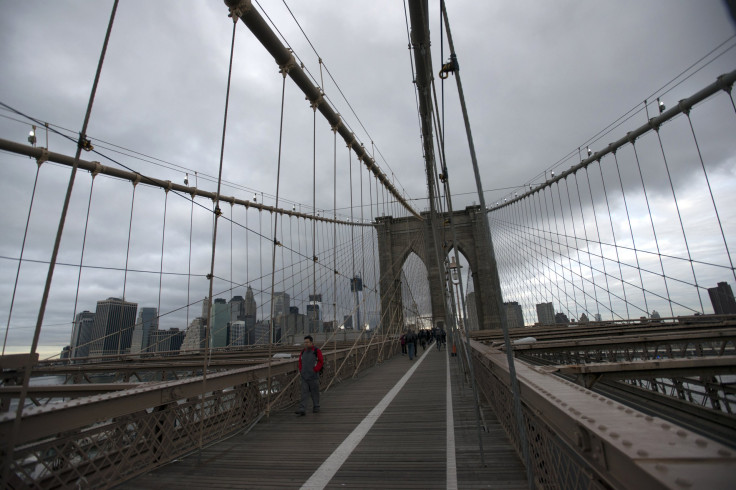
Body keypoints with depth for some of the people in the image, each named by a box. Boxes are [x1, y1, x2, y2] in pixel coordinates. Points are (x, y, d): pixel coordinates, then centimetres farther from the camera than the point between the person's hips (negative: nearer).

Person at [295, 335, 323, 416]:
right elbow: (300, 362, 17)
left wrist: (315, 370, -13)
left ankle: (316, 407, 24)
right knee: (304, 393, -1)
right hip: (304, 377, 4)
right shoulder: (303, 351, 7)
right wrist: (301, 370, 6)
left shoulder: (317, 351, -8)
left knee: (315, 393, 9)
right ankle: (302, 410, -1)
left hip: (313, 377, -4)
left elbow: (321, 362, -9)